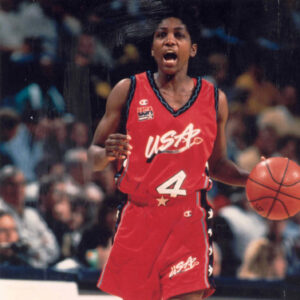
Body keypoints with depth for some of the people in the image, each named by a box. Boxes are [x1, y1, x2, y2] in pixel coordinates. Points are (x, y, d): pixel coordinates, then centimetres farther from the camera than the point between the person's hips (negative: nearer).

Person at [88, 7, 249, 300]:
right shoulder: (128, 91, 3)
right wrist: (107, 154, -18)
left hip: (188, 221, 0)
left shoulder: (214, 99, 9)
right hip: (138, 218, 0)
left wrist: (252, 179, 3)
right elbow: (93, 155, 6)